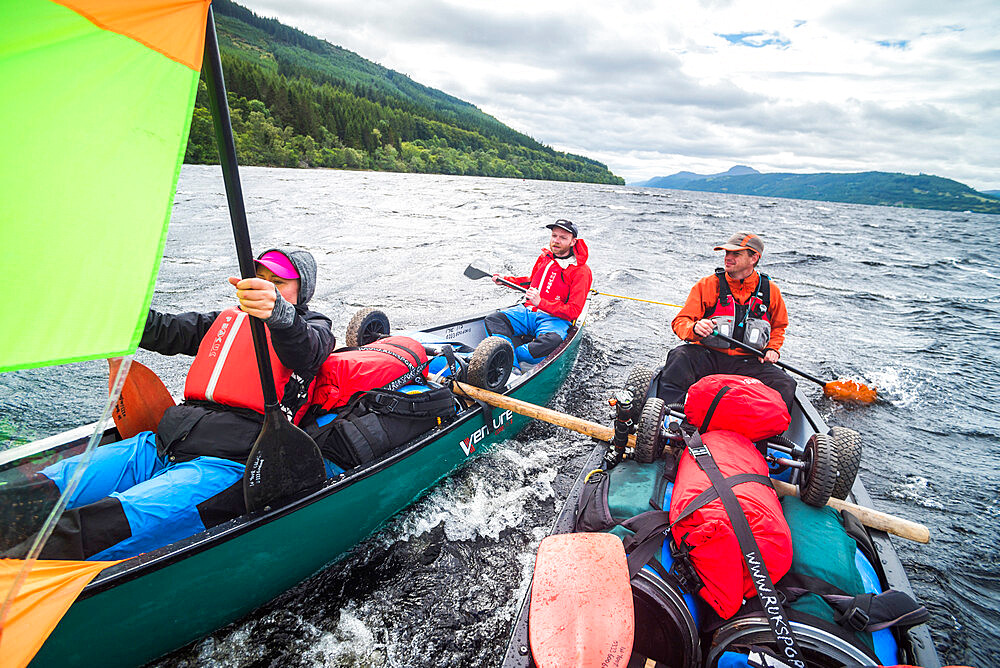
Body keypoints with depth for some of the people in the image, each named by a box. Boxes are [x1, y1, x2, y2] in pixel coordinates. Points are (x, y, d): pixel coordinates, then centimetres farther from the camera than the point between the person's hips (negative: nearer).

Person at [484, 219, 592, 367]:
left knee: (551, 341, -41)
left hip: (555, 319, -5)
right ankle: (513, 369, -37)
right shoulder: (545, 257, 13)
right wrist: (505, 280, 24)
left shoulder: (581, 271, -7)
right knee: (493, 320, -20)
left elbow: (573, 311, -14)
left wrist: (541, 303, -23)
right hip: (528, 311, 6)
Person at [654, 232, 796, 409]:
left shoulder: (770, 290, 9)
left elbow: (778, 326, 27)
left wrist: (772, 349, 7)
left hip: (747, 363, 2)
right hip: (706, 357, -2)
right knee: (679, 357, -33)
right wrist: (694, 328, -27)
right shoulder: (707, 285, 0)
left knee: (786, 385, -22)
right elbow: (680, 322, -3)